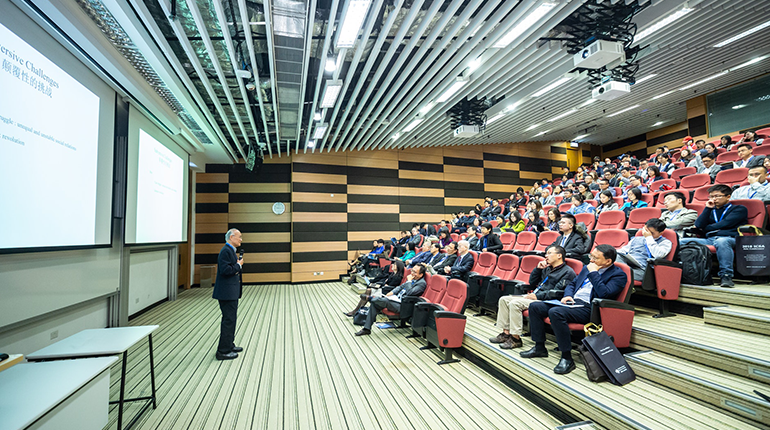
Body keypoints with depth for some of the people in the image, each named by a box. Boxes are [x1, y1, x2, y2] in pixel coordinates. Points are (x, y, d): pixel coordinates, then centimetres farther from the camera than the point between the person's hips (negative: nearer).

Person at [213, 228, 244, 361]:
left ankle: (229, 345, 32)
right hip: (227, 292, -11)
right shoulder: (226, 251, -17)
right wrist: (238, 265, -15)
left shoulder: (230, 250, 15)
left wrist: (238, 265, 3)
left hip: (231, 292, 11)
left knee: (231, 319, 19)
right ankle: (223, 351, 5)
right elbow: (225, 270, -27)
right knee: (229, 320, -4)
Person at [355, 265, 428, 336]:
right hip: (397, 298, 9)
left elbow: (409, 293, -24)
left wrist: (409, 281, -11)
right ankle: (366, 328, -4)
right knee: (375, 304, -9)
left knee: (384, 301, -29)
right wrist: (390, 293, 5)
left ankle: (369, 298, 3)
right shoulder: (412, 280, 16)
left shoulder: (422, 283, -11)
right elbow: (400, 287, 20)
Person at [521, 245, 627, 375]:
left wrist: (593, 273, -13)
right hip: (572, 302, 9)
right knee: (534, 306, -4)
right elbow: (572, 284, 26)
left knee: (555, 312, -34)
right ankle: (539, 347, 7)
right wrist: (567, 296, 5)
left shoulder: (619, 275, -4)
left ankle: (567, 358, -23)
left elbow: (604, 294, -21)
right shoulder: (587, 268, 19)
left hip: (587, 308, -8)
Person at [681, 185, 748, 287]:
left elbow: (725, 224, -1)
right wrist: (708, 208, 11)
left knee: (721, 241, -42)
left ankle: (726, 276, -41)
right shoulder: (711, 211, 30)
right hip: (709, 239, 4)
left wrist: (706, 228, 11)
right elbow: (698, 225, 11)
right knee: (682, 242, -21)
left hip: (730, 238, -4)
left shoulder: (739, 209, 17)